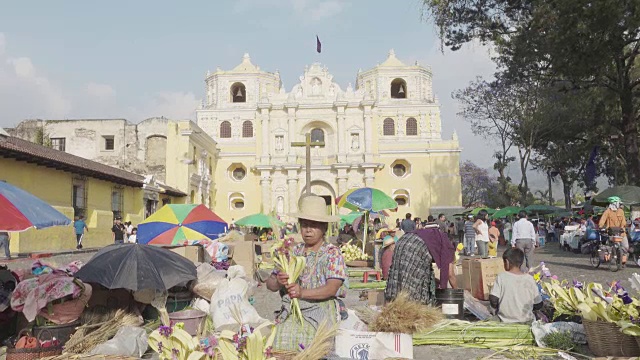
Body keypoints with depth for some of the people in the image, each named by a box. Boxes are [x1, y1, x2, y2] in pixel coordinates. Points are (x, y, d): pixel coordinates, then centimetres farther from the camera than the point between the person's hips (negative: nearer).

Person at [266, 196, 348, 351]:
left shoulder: (332, 253, 2)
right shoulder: (293, 252, 13)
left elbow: (332, 288, -11)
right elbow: (270, 283, 11)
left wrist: (303, 293, -25)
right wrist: (278, 282, -12)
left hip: (320, 309, -3)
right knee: (281, 337, -19)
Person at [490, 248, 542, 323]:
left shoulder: (501, 277, -10)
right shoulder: (530, 279, -5)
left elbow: (493, 301, -14)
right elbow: (538, 306, 1)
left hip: (505, 321, -1)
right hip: (527, 321, 2)